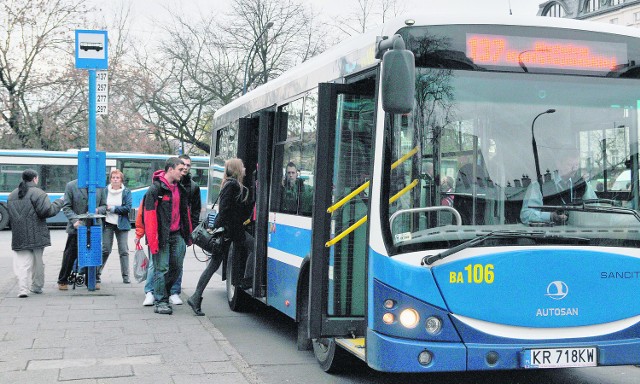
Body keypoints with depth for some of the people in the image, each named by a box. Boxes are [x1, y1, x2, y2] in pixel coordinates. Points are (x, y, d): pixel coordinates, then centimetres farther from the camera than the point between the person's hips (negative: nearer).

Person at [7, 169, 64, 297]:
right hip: (36, 235, -4)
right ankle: (36, 286, 22)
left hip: (19, 236, 4)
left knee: (22, 263, -1)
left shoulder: (12, 195, 13)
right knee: (37, 261, 11)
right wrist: (60, 202, -3)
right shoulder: (37, 193, -9)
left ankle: (23, 289, -14)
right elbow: (47, 211, -16)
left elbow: (9, 216, 17)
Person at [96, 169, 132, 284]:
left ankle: (125, 276, 6)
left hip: (121, 224, 0)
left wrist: (113, 208, -11)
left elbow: (128, 208, -8)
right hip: (108, 224, 0)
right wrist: (100, 209, -20)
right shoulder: (104, 191, 4)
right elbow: (102, 206, 2)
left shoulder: (126, 192, 0)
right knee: (105, 250, -1)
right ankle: (97, 273, 11)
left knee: (124, 251, 1)